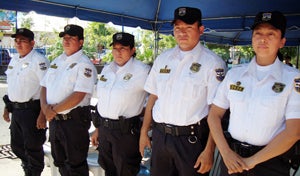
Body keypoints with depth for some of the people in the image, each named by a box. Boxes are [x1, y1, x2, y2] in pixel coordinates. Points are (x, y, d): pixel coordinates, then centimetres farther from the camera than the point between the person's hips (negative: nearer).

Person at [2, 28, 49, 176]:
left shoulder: (38, 60, -14)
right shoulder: (14, 60, 12)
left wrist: (42, 114, -23)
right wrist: (7, 108, 19)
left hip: (31, 110, -8)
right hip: (16, 110, 9)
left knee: (33, 148, 3)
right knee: (16, 146, 20)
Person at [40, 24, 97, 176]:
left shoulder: (84, 64, -13)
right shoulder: (57, 61, 12)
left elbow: (78, 96, -21)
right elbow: (44, 86, 13)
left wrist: (54, 110, -14)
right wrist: (45, 107, -5)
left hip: (74, 120, -7)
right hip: (54, 119, 8)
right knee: (59, 161, 22)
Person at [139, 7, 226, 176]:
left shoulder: (212, 63, -10)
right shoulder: (162, 59, 6)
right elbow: (153, 97, 11)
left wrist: (209, 150, -16)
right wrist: (144, 131, 10)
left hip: (192, 138, -4)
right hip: (160, 135, 5)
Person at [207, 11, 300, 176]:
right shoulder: (234, 74, 1)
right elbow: (214, 115, 3)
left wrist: (251, 161, -13)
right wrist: (226, 153, -10)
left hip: (270, 162, -2)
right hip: (232, 157, 3)